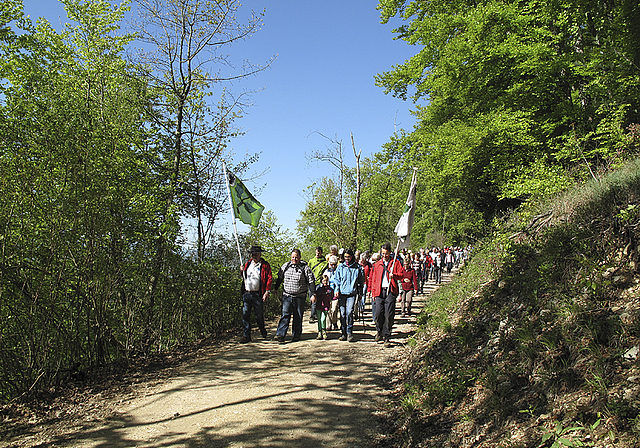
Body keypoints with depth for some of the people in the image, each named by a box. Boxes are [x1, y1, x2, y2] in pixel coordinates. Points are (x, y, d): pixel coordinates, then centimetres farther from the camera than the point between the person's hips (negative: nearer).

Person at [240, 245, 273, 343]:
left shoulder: (265, 265, 0)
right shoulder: (248, 263, 15)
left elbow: (269, 279, -4)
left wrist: (267, 291, -13)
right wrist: (242, 271, 3)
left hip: (258, 294, -4)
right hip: (246, 294, 4)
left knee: (259, 316, 4)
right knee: (245, 315, 0)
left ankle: (263, 331, 28)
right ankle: (246, 336, 5)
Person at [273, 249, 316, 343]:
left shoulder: (305, 267, -3)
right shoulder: (285, 266, 6)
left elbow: (311, 281, -3)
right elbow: (280, 278, 19)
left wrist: (313, 294, -8)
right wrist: (275, 289, 20)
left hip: (300, 297, -2)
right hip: (287, 295, 2)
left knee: (298, 317, 6)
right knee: (285, 315, -8)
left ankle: (296, 336, 16)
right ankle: (280, 334, -12)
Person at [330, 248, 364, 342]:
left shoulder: (357, 267, 6)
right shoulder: (340, 267, 8)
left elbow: (361, 281, 14)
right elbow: (335, 279, 10)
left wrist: (360, 293, 13)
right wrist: (336, 290, -3)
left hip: (352, 293, -2)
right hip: (341, 293, 2)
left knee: (349, 312, -13)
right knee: (342, 313, 1)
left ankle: (349, 332, -4)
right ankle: (344, 333, 10)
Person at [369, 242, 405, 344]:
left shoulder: (395, 263, 9)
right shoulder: (377, 265, 16)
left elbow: (401, 274, 5)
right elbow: (373, 279, 17)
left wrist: (394, 275, -15)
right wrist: (373, 292, 11)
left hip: (390, 291, -2)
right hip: (379, 291, 2)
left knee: (388, 314, -5)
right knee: (378, 313, -6)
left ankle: (386, 335, 4)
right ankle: (379, 331, 16)